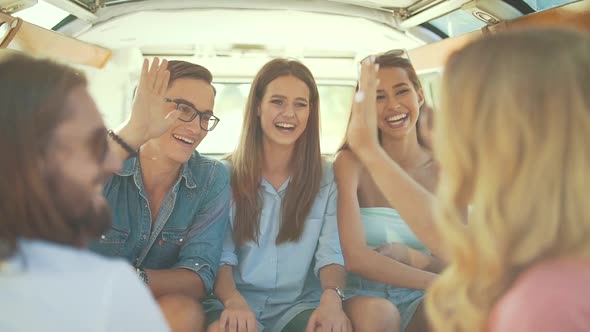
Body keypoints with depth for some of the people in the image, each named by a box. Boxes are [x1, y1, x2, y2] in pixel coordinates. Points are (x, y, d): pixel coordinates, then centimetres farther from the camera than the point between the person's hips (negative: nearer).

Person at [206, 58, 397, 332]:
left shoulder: (326, 177, 7)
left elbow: (331, 254, -3)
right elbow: (220, 257, -3)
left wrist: (332, 297, -26)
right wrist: (233, 301, -25)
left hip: (300, 306, 2)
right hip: (238, 302, -1)